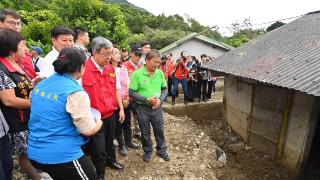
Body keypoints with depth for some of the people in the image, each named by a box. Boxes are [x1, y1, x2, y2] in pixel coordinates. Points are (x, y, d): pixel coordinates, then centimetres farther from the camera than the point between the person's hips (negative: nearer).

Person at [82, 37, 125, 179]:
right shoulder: (84, 69, -18)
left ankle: (111, 160, 53)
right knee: (98, 150, 10)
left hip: (111, 114, 6)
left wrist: (121, 108, 12)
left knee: (110, 142, 27)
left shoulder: (110, 68, 3)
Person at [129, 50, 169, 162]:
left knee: (159, 130, 16)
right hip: (142, 108, -2)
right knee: (145, 132, 15)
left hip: (157, 107, 3)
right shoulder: (137, 74, -14)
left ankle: (161, 150, 40)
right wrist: (148, 100, -20)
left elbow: (165, 89, 7)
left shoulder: (160, 73, -3)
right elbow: (131, 93, -13)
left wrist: (160, 99, -12)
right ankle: (147, 151, 39)